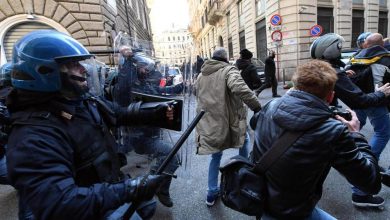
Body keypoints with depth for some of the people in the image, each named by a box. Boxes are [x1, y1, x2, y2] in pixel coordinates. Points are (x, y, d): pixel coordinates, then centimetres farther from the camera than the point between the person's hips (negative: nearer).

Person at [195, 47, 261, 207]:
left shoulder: (201, 75, 14)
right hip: (228, 121, -5)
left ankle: (212, 193, 30)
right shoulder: (229, 70, -7)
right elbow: (239, 88, -28)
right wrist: (257, 107, -23)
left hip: (207, 124, 5)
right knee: (245, 139, 28)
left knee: (216, 156, 23)